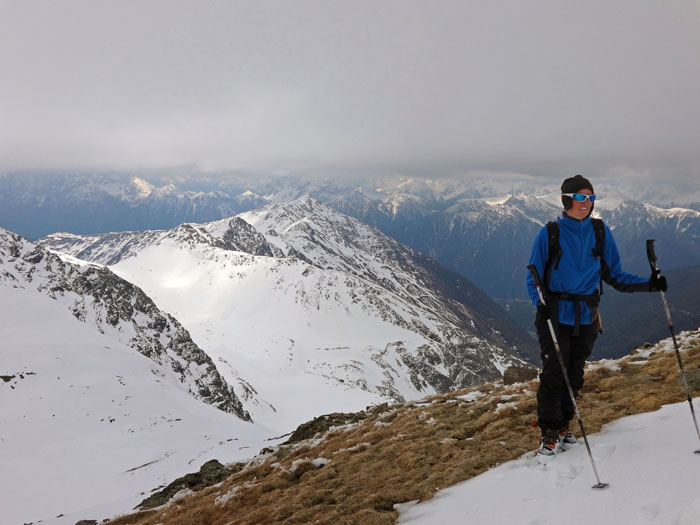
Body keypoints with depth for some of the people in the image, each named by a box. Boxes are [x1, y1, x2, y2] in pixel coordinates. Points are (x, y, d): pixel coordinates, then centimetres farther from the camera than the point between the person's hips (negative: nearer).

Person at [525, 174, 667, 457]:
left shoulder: (600, 232, 2)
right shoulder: (549, 234, -8)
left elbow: (614, 275, 6)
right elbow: (533, 279, -6)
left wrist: (648, 284, -8)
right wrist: (541, 301, -25)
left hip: (585, 317, 4)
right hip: (554, 317, -3)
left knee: (574, 376, 12)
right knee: (554, 376, -6)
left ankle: (563, 425, 31)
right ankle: (550, 432, 11)